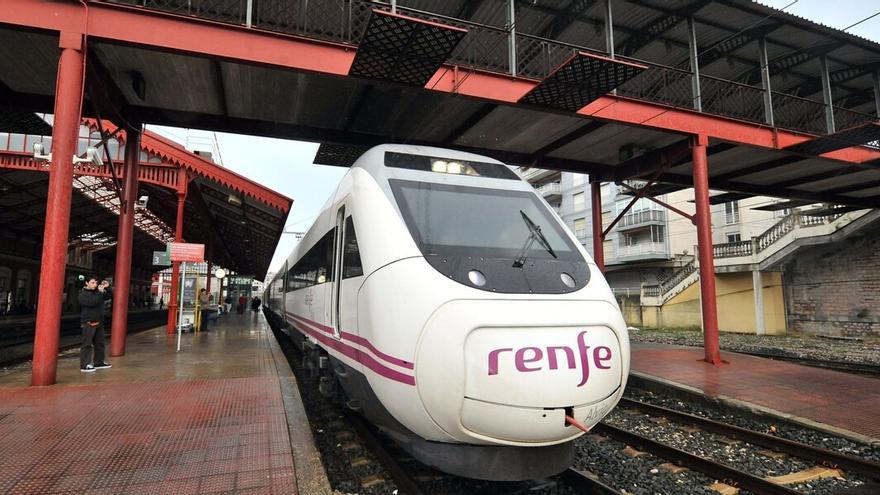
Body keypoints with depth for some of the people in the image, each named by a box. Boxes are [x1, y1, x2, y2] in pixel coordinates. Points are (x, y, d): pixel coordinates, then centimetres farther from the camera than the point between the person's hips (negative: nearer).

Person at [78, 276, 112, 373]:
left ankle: (98, 362, 21)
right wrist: (100, 292, -19)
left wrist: (107, 288, 2)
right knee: (87, 344, -6)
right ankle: (84, 365, -3)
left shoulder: (97, 292, 12)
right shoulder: (82, 295, -7)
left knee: (99, 343, 12)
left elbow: (110, 296, 18)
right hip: (88, 323, -7)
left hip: (99, 322, 7)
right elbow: (92, 302, -23)